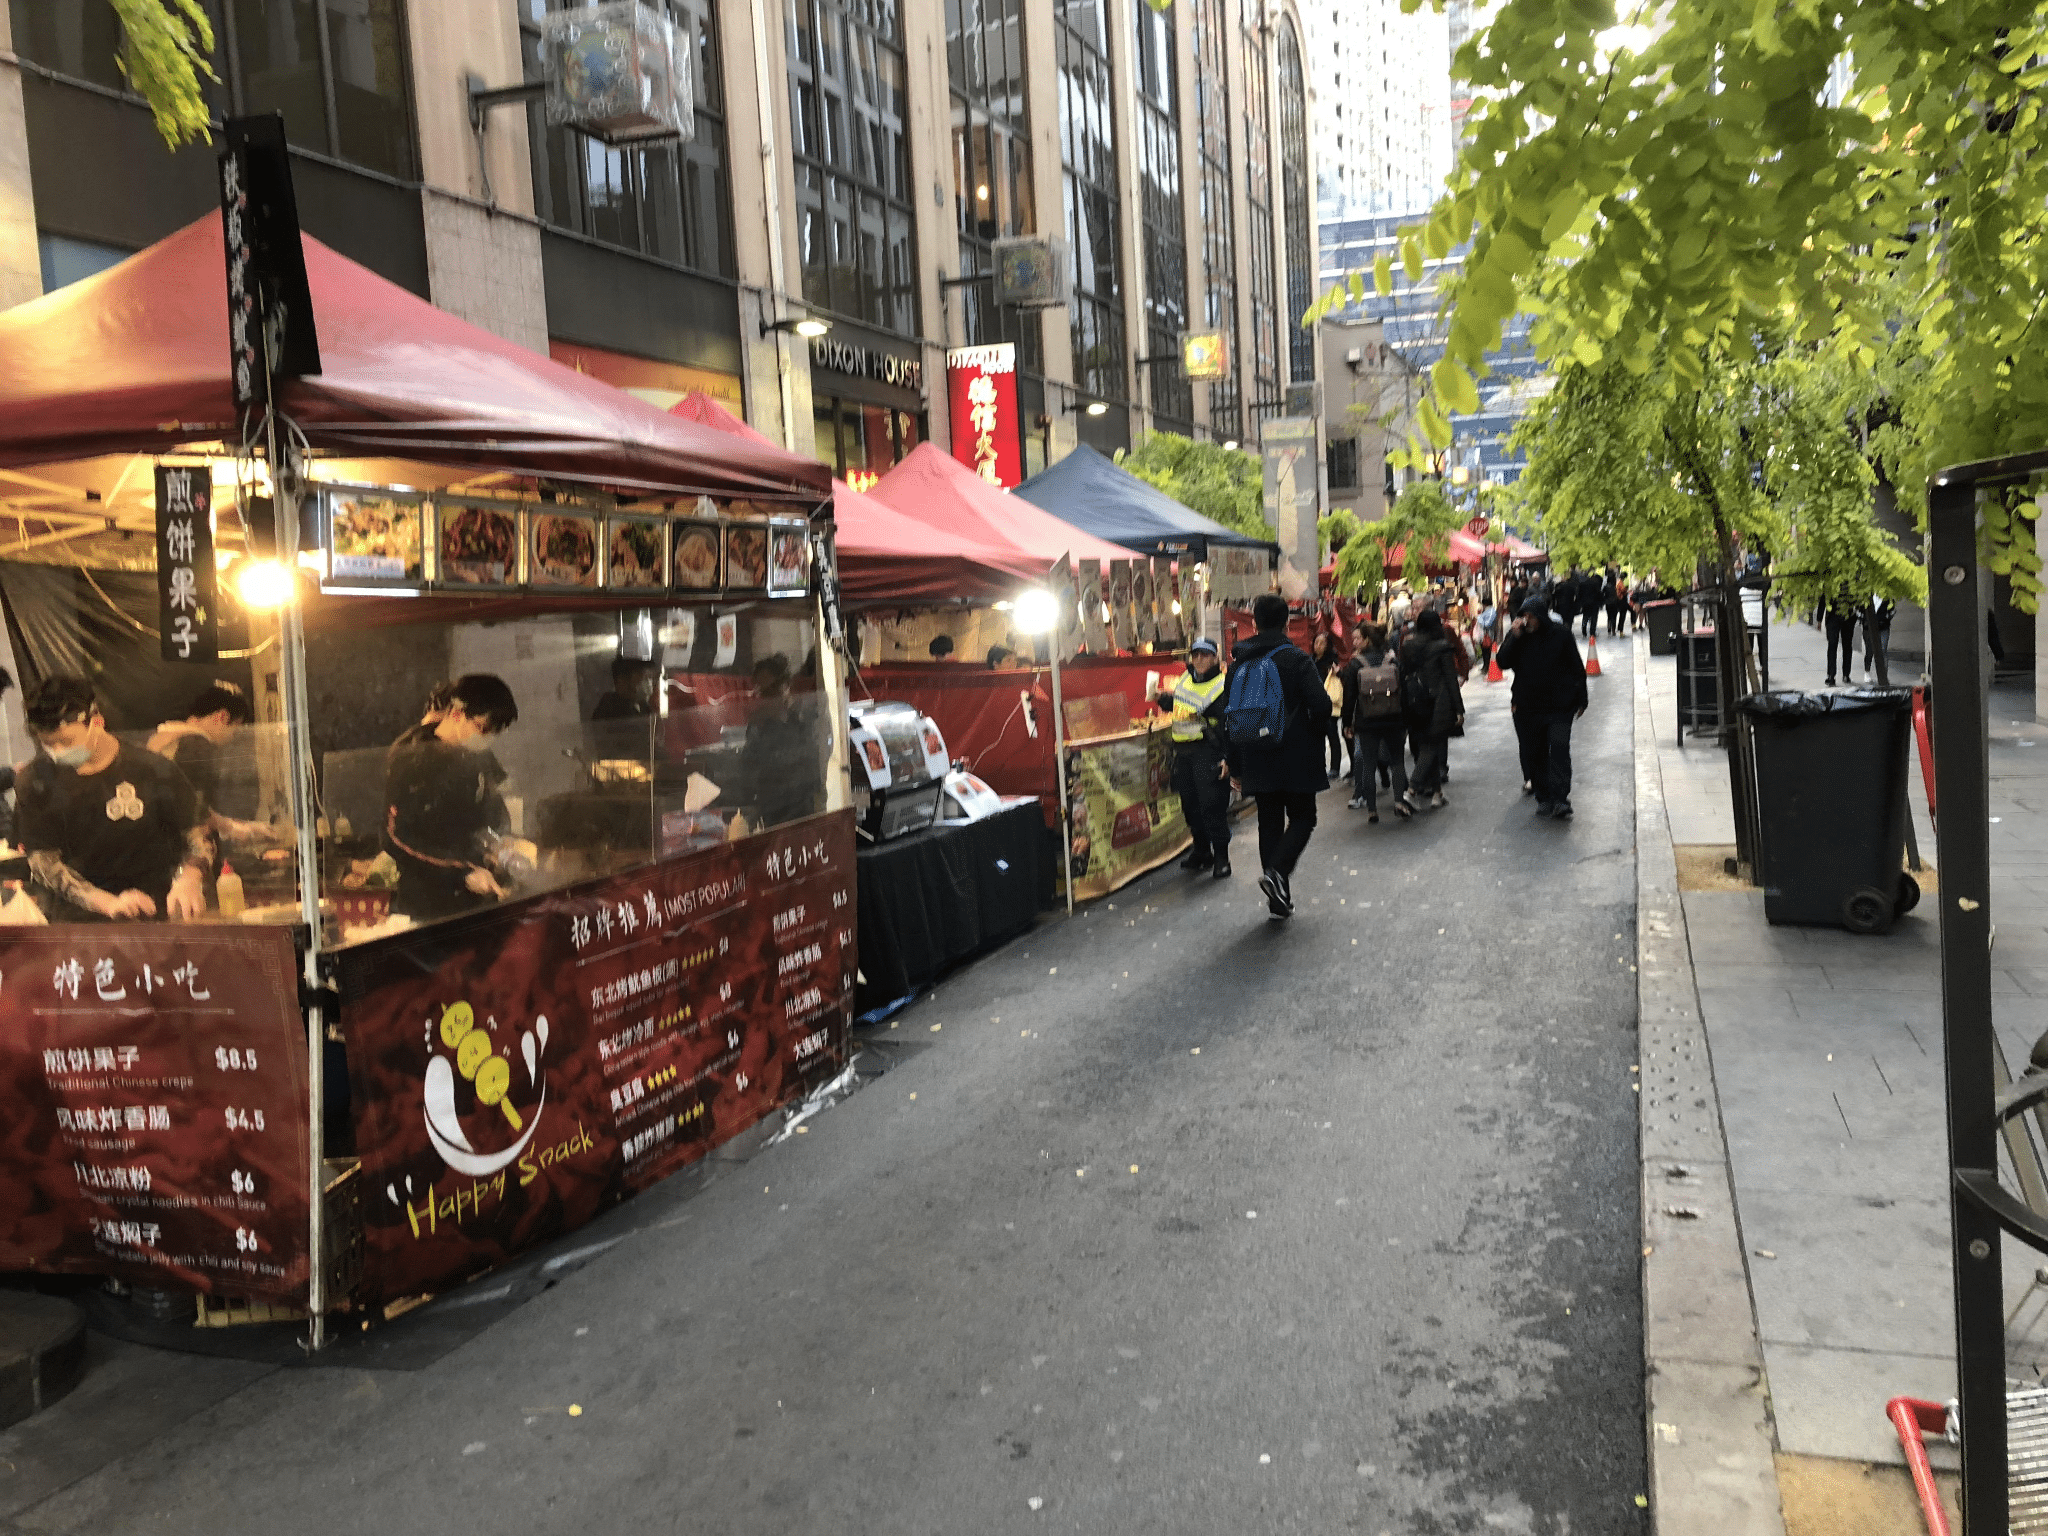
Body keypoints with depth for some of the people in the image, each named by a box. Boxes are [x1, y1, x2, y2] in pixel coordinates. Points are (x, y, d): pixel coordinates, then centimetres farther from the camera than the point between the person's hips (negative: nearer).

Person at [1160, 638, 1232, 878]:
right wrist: (1163, 698, 11)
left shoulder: (1222, 686, -9)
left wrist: (1228, 757, -20)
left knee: (1211, 804, -8)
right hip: (1182, 751, 7)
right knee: (1190, 804, 13)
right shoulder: (1186, 679, 13)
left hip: (1208, 752, -7)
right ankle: (1201, 850, 27)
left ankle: (1221, 856, 1)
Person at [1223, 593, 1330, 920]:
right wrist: (1312, 733, 6)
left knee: (1269, 823, 12)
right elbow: (1321, 706, -18)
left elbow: (1228, 717, 9)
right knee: (1302, 818, 9)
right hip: (1296, 758, -4)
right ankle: (1278, 872, -15)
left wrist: (1234, 767, 14)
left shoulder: (1238, 663, 6)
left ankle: (1279, 899, 13)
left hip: (1255, 760, 5)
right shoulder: (1295, 659, -10)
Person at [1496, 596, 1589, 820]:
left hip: (1560, 706, -3)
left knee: (1559, 749, -14)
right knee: (1533, 753, 6)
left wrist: (1581, 699, 5)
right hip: (1527, 707, 3)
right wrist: (1515, 637, -19)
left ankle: (1560, 800, -16)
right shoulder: (1516, 636, 2)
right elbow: (1503, 662, -10)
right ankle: (1543, 798, 17)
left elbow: (1577, 668, 4)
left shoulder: (1560, 635, -3)